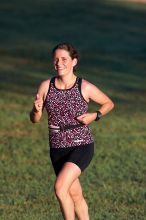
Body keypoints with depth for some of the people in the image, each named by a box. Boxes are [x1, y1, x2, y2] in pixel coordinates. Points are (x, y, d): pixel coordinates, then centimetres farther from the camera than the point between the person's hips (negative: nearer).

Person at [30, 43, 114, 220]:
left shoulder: (86, 88, -9)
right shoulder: (46, 86, -2)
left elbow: (109, 103, 8)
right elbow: (35, 119, 6)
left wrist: (94, 116, -10)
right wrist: (36, 109, -17)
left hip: (81, 146, -4)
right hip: (57, 148, 4)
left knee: (60, 188, -23)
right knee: (75, 195, 16)